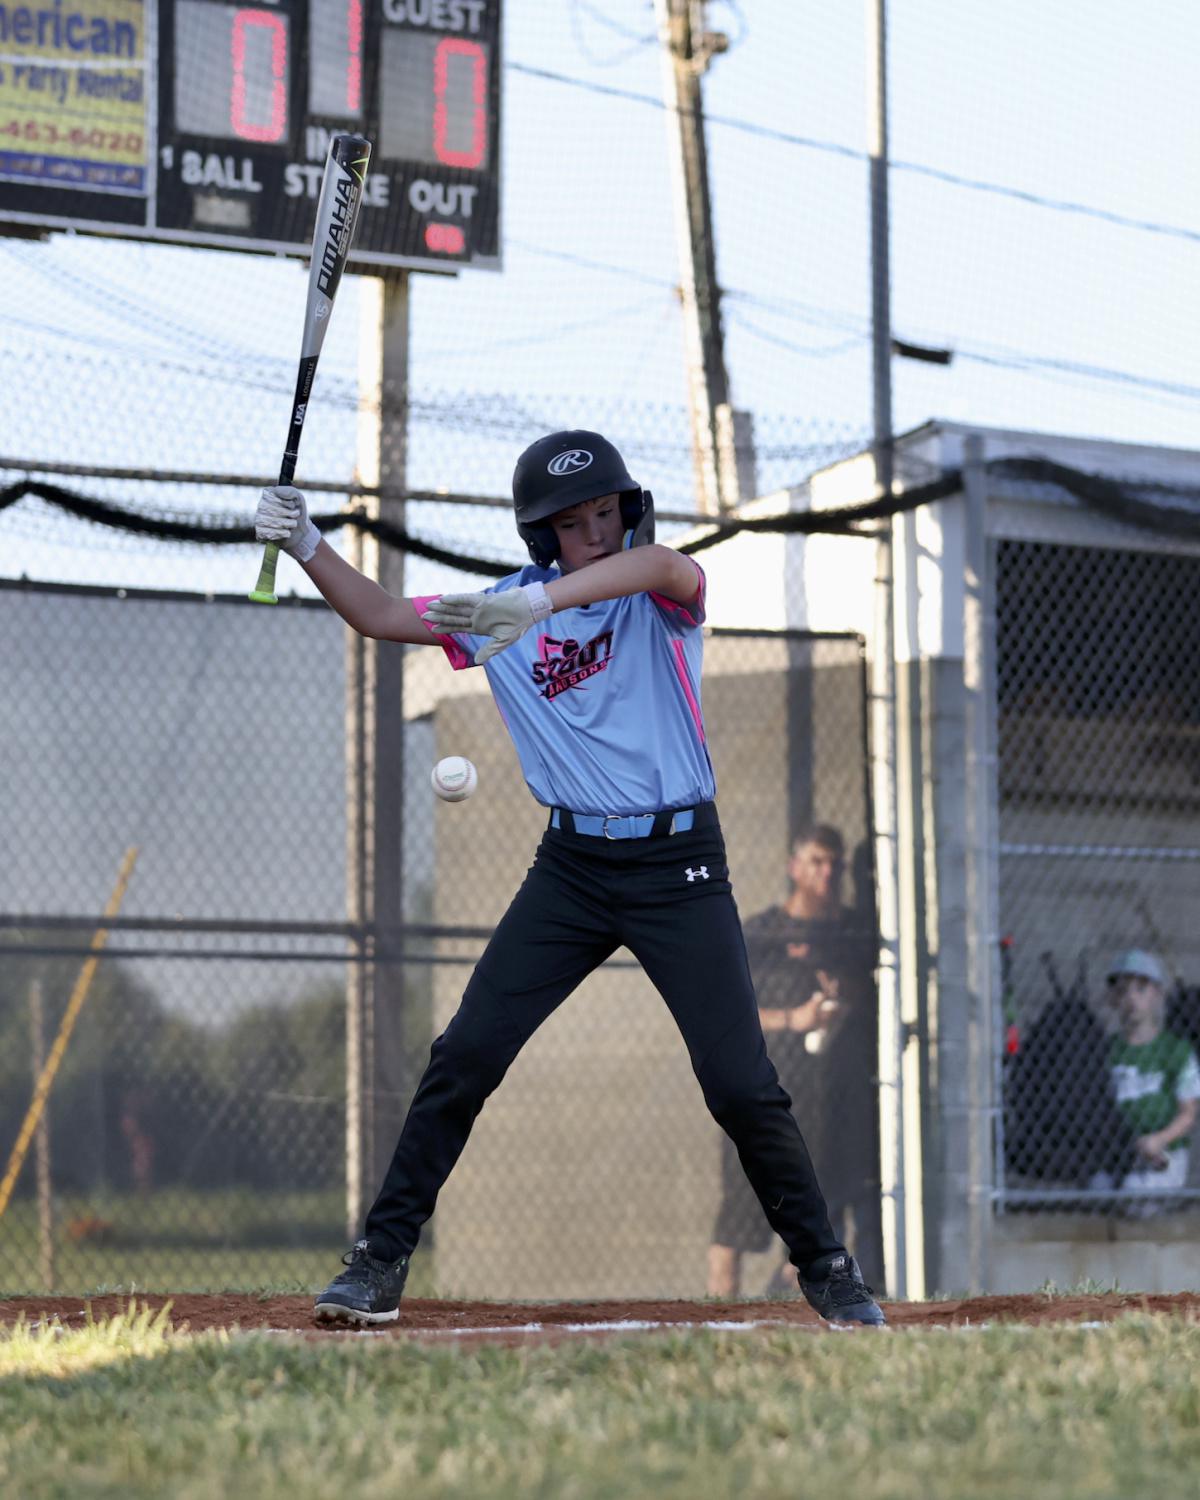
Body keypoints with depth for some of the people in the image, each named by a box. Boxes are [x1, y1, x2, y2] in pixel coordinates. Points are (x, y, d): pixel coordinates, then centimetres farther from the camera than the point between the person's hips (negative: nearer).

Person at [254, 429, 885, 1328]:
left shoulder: (665, 597, -6)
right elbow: (384, 617, 8)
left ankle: (828, 1270, 11)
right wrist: (307, 546, -8)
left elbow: (652, 562, -31)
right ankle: (380, 1264, 2)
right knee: (463, 1059, -5)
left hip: (679, 865, -3)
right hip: (571, 867, 3)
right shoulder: (504, 609, 6)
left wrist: (542, 601, -47)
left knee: (742, 1086, -6)